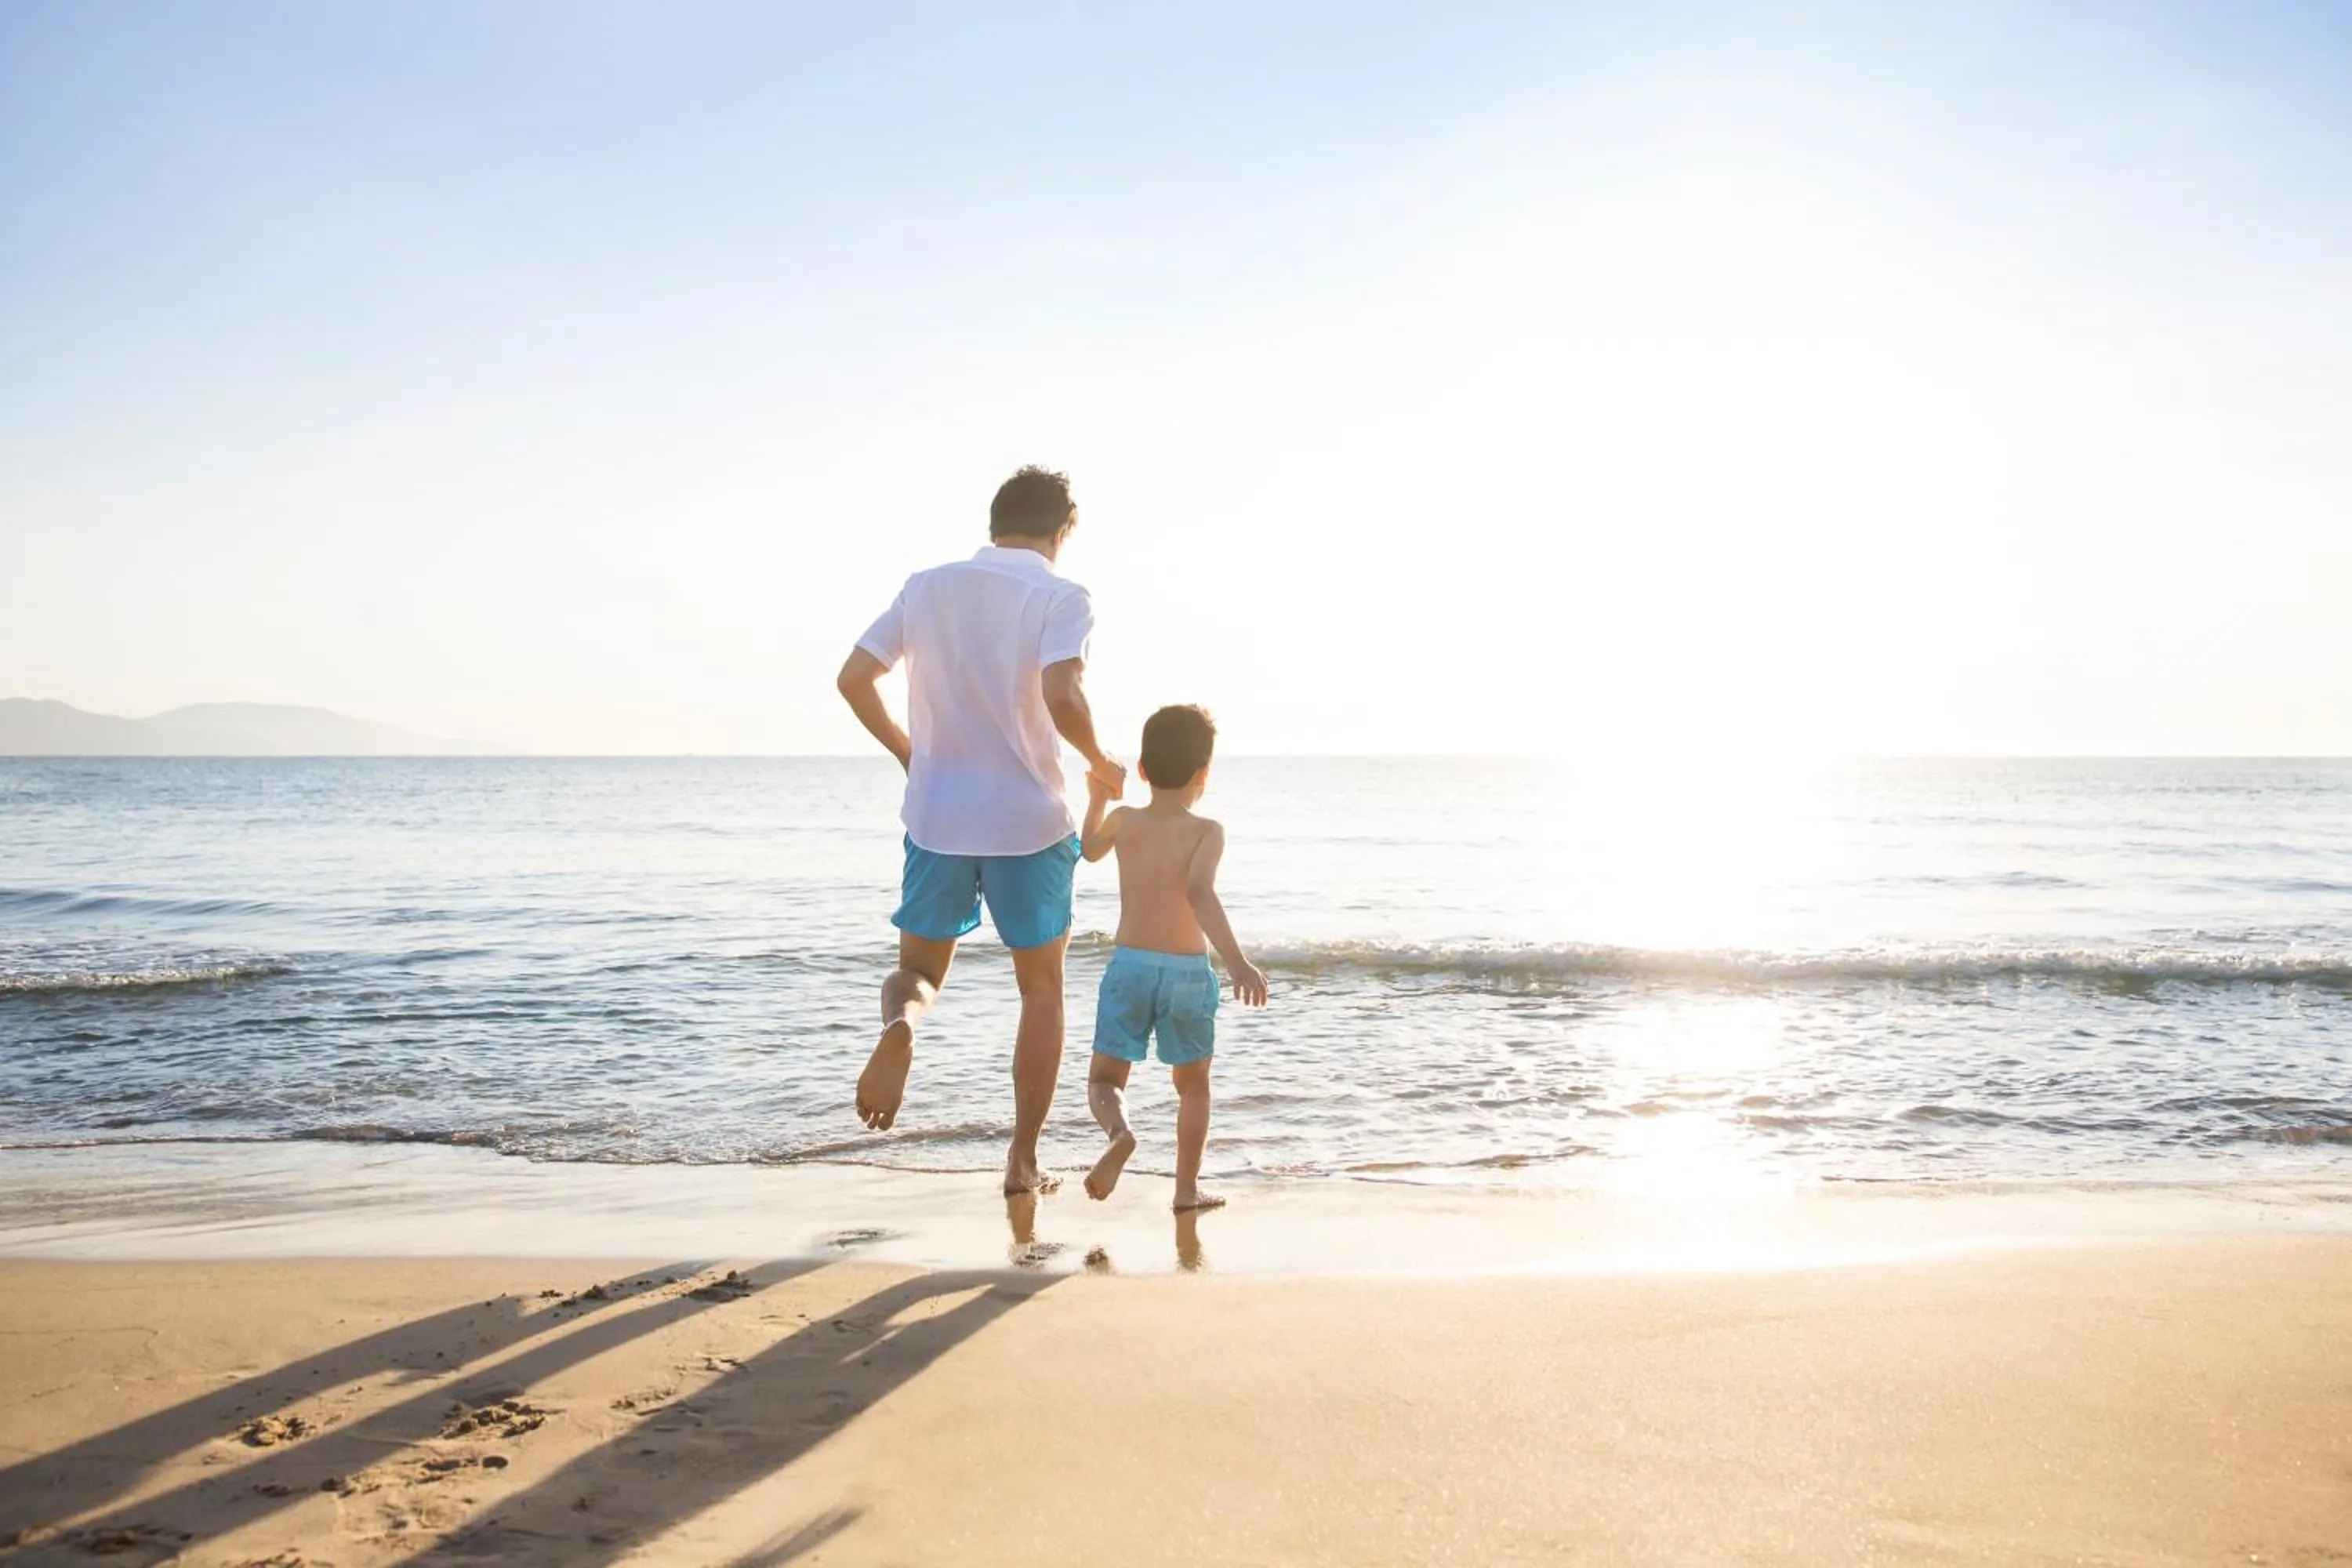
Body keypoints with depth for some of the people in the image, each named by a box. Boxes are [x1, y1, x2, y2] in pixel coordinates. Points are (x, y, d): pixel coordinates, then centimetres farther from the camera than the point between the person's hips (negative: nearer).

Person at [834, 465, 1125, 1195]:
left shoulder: (927, 587, 6)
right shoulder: (1062, 598, -8)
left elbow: (854, 679, 4)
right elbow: (1061, 697, -24)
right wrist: (1099, 764, -5)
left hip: (935, 818, 3)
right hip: (1029, 822, -3)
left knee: (919, 970, 17)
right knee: (1041, 990, 15)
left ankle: (900, 1022, -21)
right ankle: (1023, 1161, 16)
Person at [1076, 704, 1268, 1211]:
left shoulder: (1123, 821, 1)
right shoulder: (1206, 832, -9)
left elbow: (1089, 850, 23)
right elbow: (1200, 893, -26)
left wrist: (1097, 801, 38)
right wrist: (1237, 961, -34)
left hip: (1130, 964, 1)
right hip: (1188, 970, -1)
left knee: (1104, 1079, 7)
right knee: (1193, 1086, 19)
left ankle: (1120, 1132, -25)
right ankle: (1187, 1189, 19)